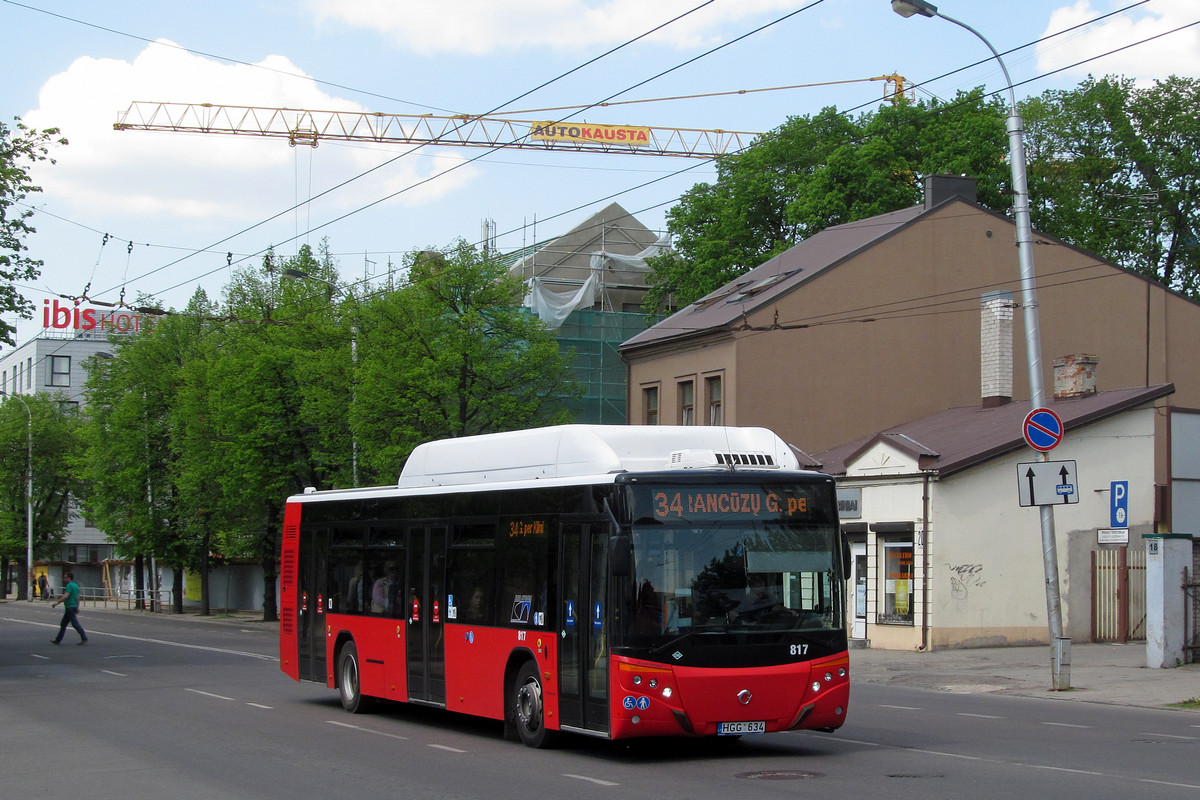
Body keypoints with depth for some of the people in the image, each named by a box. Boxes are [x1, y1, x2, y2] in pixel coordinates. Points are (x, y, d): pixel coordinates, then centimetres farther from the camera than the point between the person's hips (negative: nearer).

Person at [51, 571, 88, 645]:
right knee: (63, 624, 14)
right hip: (74, 606, 10)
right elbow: (78, 598, 19)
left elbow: (65, 596, -24)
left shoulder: (69, 585, -15)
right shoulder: (76, 585, 14)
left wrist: (57, 603, -19)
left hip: (69, 607, -10)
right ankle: (58, 640, 18)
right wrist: (77, 607, 23)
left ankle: (84, 639, -9)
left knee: (75, 624, -8)